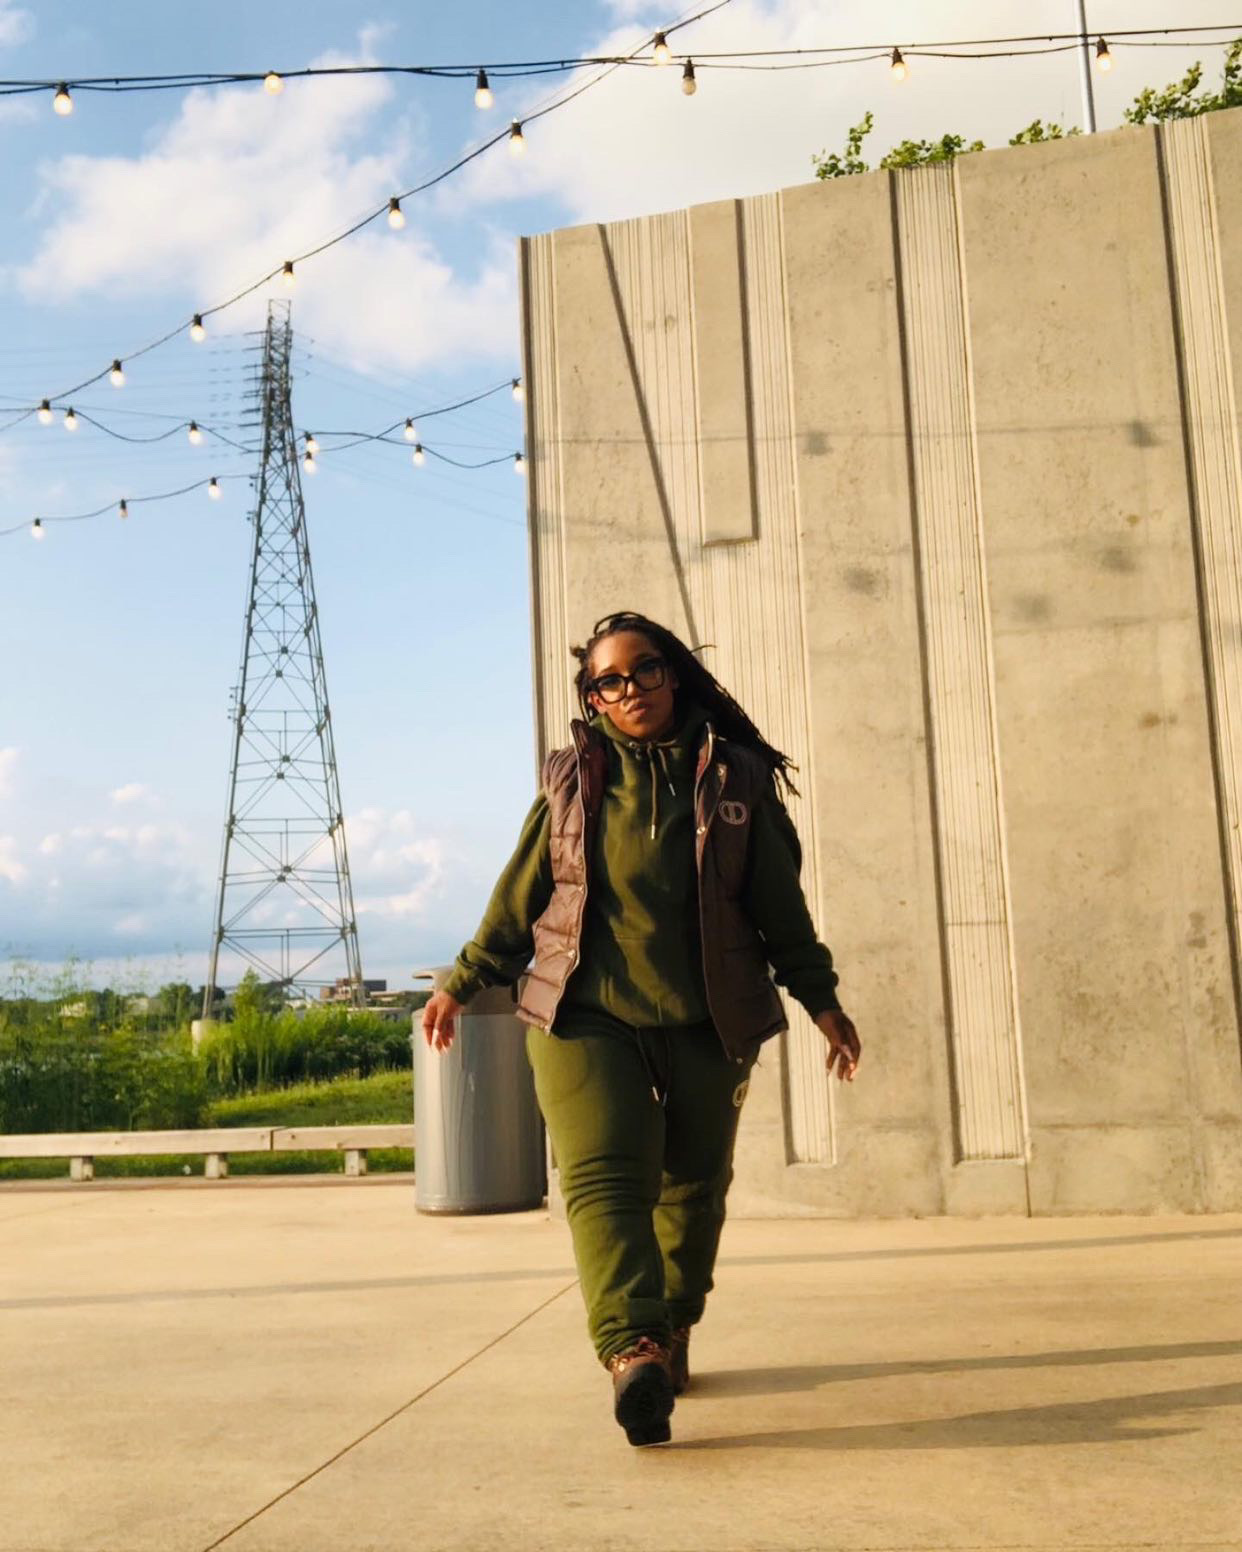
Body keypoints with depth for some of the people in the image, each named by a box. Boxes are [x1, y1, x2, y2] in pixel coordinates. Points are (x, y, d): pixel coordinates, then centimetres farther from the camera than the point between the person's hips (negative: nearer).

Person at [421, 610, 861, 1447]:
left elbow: (780, 901, 8)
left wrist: (822, 999, 7)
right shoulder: (573, 782, 6)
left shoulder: (736, 779, 4)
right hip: (584, 1016, 0)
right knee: (602, 1176, -18)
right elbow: (520, 896, 12)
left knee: (693, 1184, 10)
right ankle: (632, 1351, -28)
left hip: (707, 1025, 1)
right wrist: (463, 984, 13)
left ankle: (672, 1331, 31)